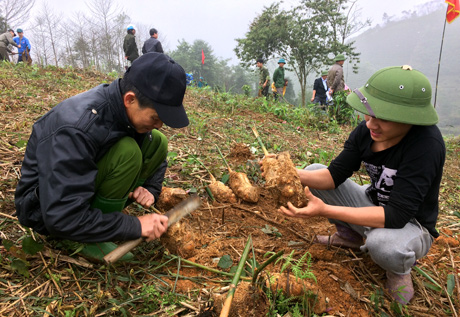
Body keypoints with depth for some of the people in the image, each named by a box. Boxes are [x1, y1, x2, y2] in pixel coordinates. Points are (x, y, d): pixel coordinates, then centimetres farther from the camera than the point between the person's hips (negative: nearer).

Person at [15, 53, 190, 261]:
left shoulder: (130, 110, -11)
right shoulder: (77, 129, -34)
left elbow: (156, 158, 7)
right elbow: (61, 219, -35)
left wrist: (151, 189, -11)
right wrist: (135, 226, -30)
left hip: (87, 182, 7)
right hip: (45, 210, -7)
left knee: (157, 142, -5)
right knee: (126, 151, -31)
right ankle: (93, 241, -14)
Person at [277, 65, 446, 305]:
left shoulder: (427, 145, -32)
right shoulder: (365, 131, -14)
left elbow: (397, 215, -35)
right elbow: (334, 175, -9)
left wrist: (325, 210, -42)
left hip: (411, 225, -5)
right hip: (371, 203, 6)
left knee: (381, 241, -41)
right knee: (314, 171, -5)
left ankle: (400, 269, -1)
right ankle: (351, 236, 12)